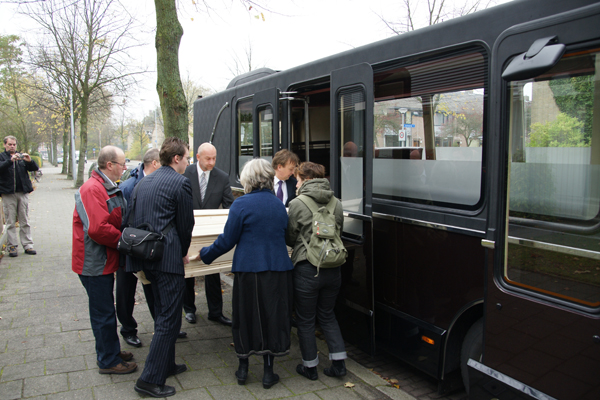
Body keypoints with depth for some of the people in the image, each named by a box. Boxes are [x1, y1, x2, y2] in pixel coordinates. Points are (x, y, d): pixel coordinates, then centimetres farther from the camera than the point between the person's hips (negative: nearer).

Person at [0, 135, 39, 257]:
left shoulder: (22, 157, 15)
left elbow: (35, 168, 5)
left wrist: (29, 161, -14)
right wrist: (10, 160, -29)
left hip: (23, 192, 2)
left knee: (25, 221, 5)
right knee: (11, 222, 0)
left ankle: (28, 245, 9)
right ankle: (12, 246, 4)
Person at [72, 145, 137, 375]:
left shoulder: (108, 188, 12)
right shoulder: (92, 189, -22)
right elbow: (97, 229, -30)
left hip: (105, 260, 10)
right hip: (95, 263, -10)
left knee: (105, 310, 21)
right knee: (104, 312, 2)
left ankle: (109, 351, 35)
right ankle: (108, 361, 16)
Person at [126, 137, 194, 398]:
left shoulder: (143, 182, 14)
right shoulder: (180, 183, -9)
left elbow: (130, 217, 14)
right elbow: (186, 224, -6)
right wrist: (183, 252, 9)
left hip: (145, 256, 9)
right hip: (168, 257, -9)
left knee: (163, 314, 21)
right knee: (169, 319, 0)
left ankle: (166, 365, 33)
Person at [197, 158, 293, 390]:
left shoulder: (242, 204, -10)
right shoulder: (279, 205, 7)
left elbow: (227, 241, -8)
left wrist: (204, 255, 6)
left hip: (249, 269, -3)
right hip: (278, 269, 4)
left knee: (246, 317, 12)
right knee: (272, 316, 11)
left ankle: (243, 370, 25)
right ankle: (268, 373, 19)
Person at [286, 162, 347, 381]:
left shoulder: (297, 204, -11)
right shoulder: (336, 203, 3)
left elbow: (290, 238, -3)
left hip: (307, 270, -5)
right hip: (333, 269, 5)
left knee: (305, 321, 13)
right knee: (327, 315, 23)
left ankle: (310, 367, 26)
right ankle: (339, 363, 22)